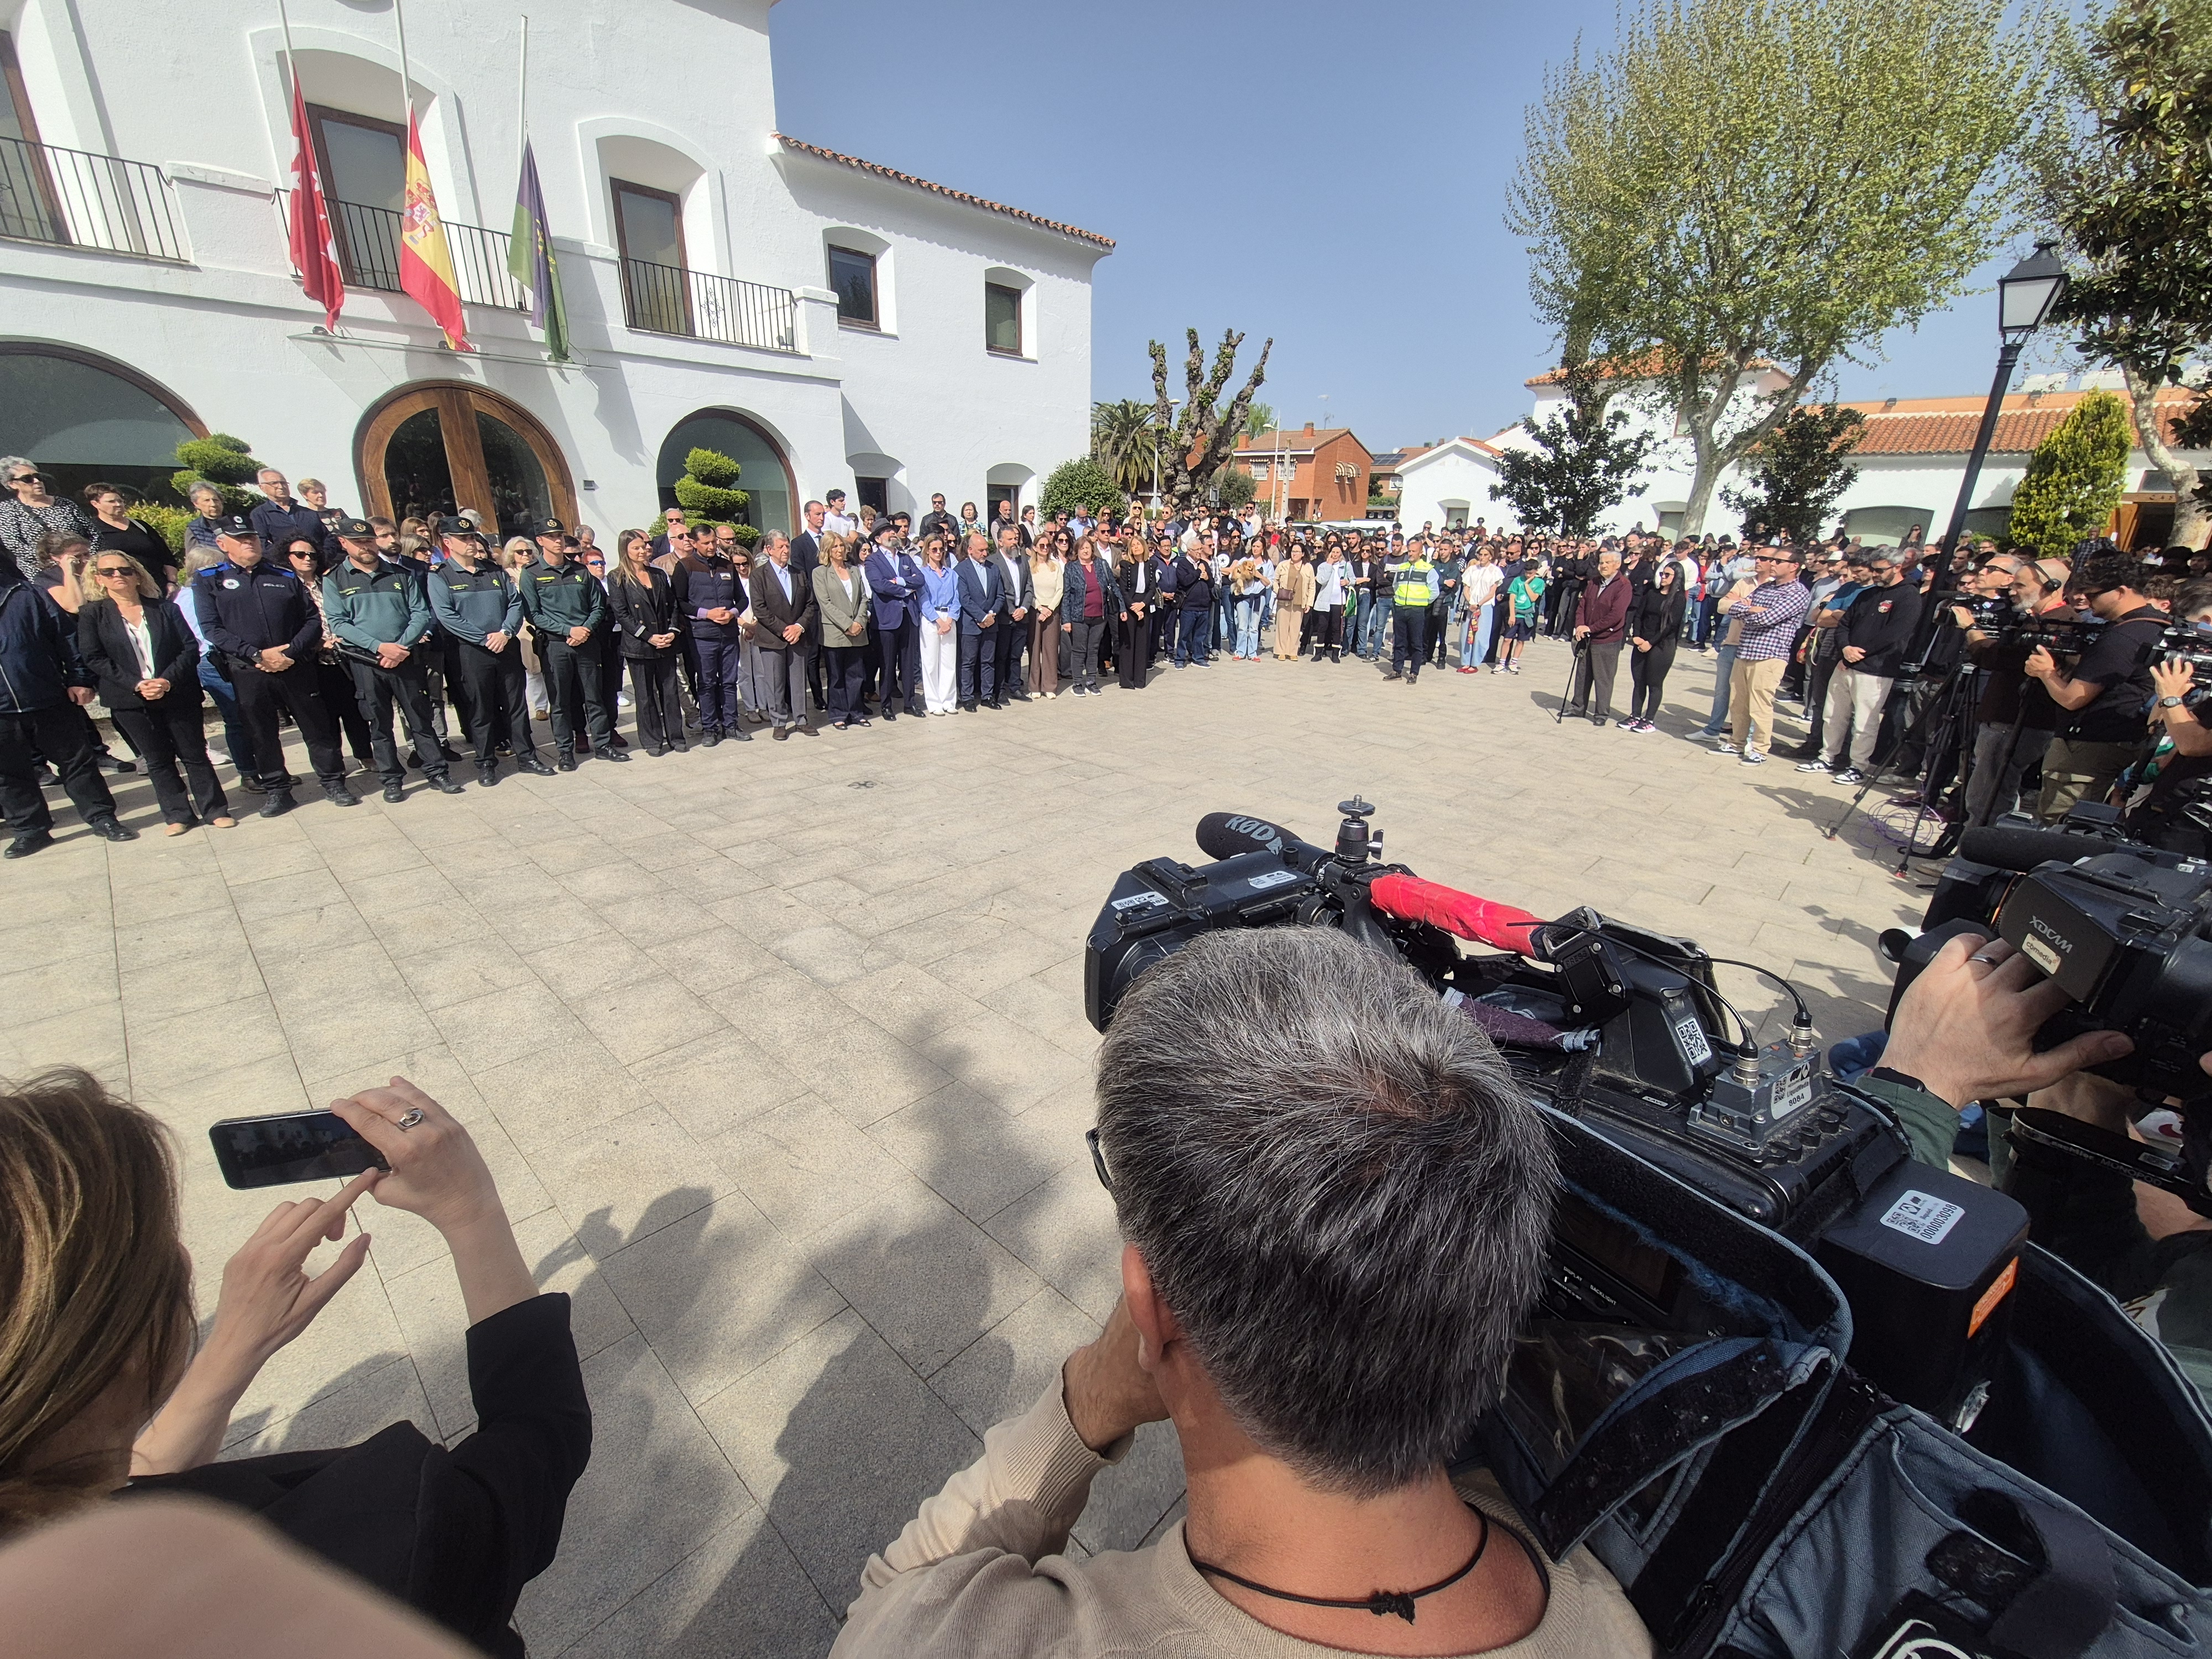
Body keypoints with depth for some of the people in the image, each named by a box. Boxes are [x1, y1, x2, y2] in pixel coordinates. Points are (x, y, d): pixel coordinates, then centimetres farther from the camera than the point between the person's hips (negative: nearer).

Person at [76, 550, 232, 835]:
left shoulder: (165, 609, 5)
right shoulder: (92, 615, 4)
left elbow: (190, 648, -1)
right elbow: (94, 659, -2)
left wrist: (169, 680, -14)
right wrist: (136, 684, -14)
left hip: (178, 695, -1)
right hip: (130, 701, 1)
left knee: (195, 754, 3)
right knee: (157, 761, 7)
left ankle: (216, 809, 10)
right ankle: (179, 815, 13)